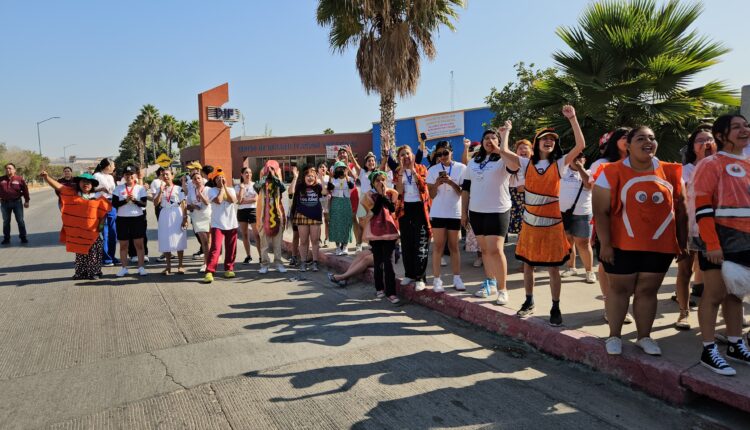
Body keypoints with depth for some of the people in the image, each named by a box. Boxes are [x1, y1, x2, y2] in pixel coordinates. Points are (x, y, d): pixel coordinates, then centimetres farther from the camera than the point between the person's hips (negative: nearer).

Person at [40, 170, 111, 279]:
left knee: (93, 253, 4)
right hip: (77, 231, 1)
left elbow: (105, 210, 4)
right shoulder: (72, 193, 3)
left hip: (92, 231, -1)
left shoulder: (98, 197, -1)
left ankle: (94, 272, 16)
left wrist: (101, 223, -1)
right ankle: (80, 273, 21)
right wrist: (46, 177, -17)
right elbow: (58, 186, -4)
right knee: (80, 253, 11)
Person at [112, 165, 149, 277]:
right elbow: (114, 204, -2)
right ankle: (124, 268, 15)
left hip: (138, 218, -1)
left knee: (139, 244, 1)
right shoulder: (118, 188, 5)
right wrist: (125, 200, -16)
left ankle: (141, 267, 6)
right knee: (123, 245, 6)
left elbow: (144, 204, -4)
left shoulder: (141, 188, 3)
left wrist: (135, 200, -21)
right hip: (122, 218, 1)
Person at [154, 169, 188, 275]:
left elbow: (184, 204, -2)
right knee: (166, 242, 4)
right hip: (164, 217, 3)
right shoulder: (160, 189, 10)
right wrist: (161, 191, -10)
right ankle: (168, 267, 13)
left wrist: (185, 218, -9)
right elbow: (156, 203, -2)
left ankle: (180, 266, 11)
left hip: (177, 216, -3)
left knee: (179, 241, 0)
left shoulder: (179, 189, 1)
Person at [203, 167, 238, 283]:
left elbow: (233, 200, -11)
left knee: (231, 249, 8)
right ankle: (209, 272, -12)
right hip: (217, 224, -4)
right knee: (215, 248, -12)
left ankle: (229, 269, 22)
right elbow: (218, 200, -21)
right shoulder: (212, 191, -2)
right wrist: (222, 188, -10)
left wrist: (225, 187, -7)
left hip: (231, 224, 4)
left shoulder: (231, 189, 9)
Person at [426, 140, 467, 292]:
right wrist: (436, 184, -17)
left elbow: (463, 192, -3)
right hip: (438, 213, 0)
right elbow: (431, 195, 2)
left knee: (454, 246, 10)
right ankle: (436, 280, 5)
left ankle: (457, 278, 16)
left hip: (455, 213, 0)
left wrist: (451, 183, -18)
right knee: (438, 246, 2)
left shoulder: (461, 168, -2)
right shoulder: (432, 170, 3)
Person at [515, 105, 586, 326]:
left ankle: (555, 308, 14)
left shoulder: (559, 164, -1)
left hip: (552, 223, -2)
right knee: (528, 264, 12)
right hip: (529, 223, 2)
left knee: (552, 268, 3)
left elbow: (580, 145, -11)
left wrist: (572, 118, -14)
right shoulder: (527, 163, 3)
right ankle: (529, 302, 29)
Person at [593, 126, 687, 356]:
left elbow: (680, 210, 11)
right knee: (619, 288, 8)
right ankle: (614, 336, 22)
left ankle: (644, 337, 27)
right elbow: (600, 211, -10)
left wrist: (682, 242, 10)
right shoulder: (612, 173, -8)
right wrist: (605, 244, -14)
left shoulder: (670, 173, 4)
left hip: (660, 245, 3)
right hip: (622, 245, -3)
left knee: (648, 290, 12)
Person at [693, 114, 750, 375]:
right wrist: (712, 244, -21)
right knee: (715, 294, -3)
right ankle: (708, 351, 5)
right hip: (720, 239, -7)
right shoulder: (711, 164, -9)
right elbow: (703, 208, -15)